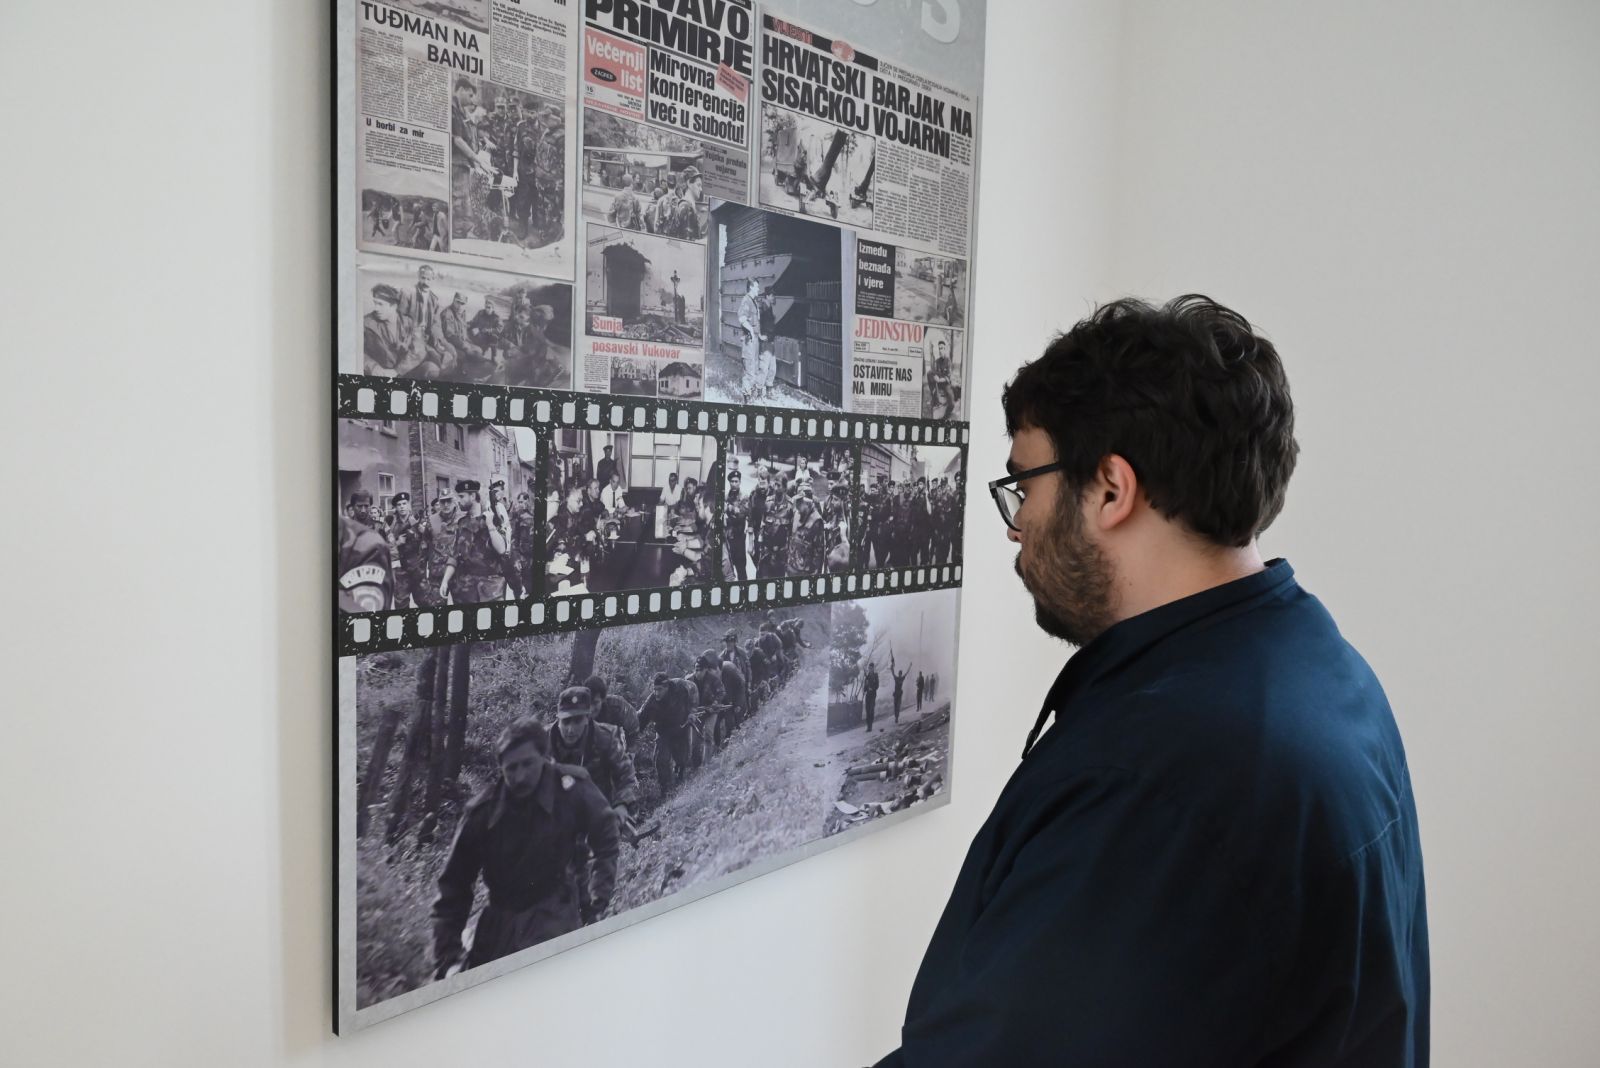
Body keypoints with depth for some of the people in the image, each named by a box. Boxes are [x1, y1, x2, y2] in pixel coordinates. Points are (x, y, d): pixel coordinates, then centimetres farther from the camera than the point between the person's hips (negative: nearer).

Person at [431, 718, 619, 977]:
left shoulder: (572, 789, -15)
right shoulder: (483, 810, -11)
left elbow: (606, 838, 4)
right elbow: (454, 885, -3)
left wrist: (599, 897, 0)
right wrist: (447, 957, -6)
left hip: (555, 916, -3)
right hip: (500, 923, 3)